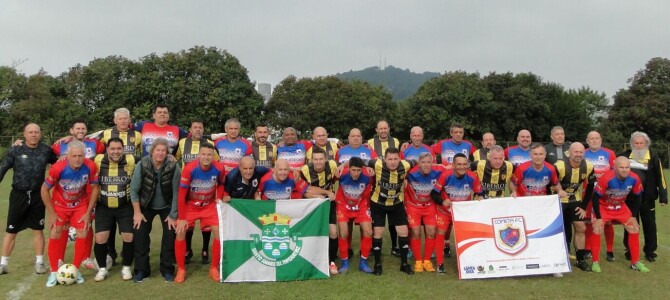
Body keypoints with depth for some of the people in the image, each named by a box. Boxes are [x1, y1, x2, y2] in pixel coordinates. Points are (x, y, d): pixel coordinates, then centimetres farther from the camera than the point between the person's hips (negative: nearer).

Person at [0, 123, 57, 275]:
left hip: (37, 195, 1)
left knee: (38, 229, 8)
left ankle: (39, 261, 20)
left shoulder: (46, 150, 0)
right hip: (19, 194, -1)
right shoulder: (15, 151, -3)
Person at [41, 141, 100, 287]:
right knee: (54, 236, -6)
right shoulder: (58, 168, -30)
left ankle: (75, 269, 13)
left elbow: (95, 188, -10)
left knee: (82, 235, -5)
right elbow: (44, 190, -15)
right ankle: (54, 272, 9)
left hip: (81, 205, 1)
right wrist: (51, 213, -12)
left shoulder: (90, 166, -27)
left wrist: (88, 212, -9)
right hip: (60, 205, -1)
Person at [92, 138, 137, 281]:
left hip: (125, 207, -1)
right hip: (103, 208, 1)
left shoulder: (131, 160, -13)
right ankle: (102, 268, 18)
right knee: (100, 238, -3)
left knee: (129, 237, -1)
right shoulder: (98, 160, -8)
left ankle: (126, 268, 19)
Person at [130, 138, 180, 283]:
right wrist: (137, 212, -15)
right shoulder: (142, 165, -19)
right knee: (139, 232, -9)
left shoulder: (173, 167, -21)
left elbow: (176, 192, -18)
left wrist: (173, 215, -17)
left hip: (167, 206, -1)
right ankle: (141, 270, 5)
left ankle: (167, 270, 6)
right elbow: (134, 189, -13)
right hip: (146, 206, 1)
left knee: (171, 233, -10)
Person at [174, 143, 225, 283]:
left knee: (219, 232, -9)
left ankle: (214, 268, 6)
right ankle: (181, 270, 5)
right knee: (180, 232, -13)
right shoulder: (189, 168, -27)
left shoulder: (219, 168, -19)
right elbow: (181, 195, -20)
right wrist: (181, 218, -18)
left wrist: (219, 198, -10)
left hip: (209, 205, 2)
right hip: (189, 205, -2)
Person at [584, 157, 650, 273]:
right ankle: (595, 262, -4)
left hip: (621, 207, 5)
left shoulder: (634, 179, -20)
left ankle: (635, 262, 17)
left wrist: (633, 215, -3)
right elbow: (595, 198, -26)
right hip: (603, 207, -4)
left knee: (634, 229, 3)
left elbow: (637, 197, -2)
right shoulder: (606, 179, -34)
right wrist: (598, 217, -22)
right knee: (597, 230, -17)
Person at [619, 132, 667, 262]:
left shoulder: (653, 158, -4)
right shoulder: (625, 156, -1)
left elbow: (660, 178, -2)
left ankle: (650, 252, 21)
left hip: (647, 198, -1)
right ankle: (630, 251, 19)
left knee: (649, 225, 9)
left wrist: (663, 197, -5)